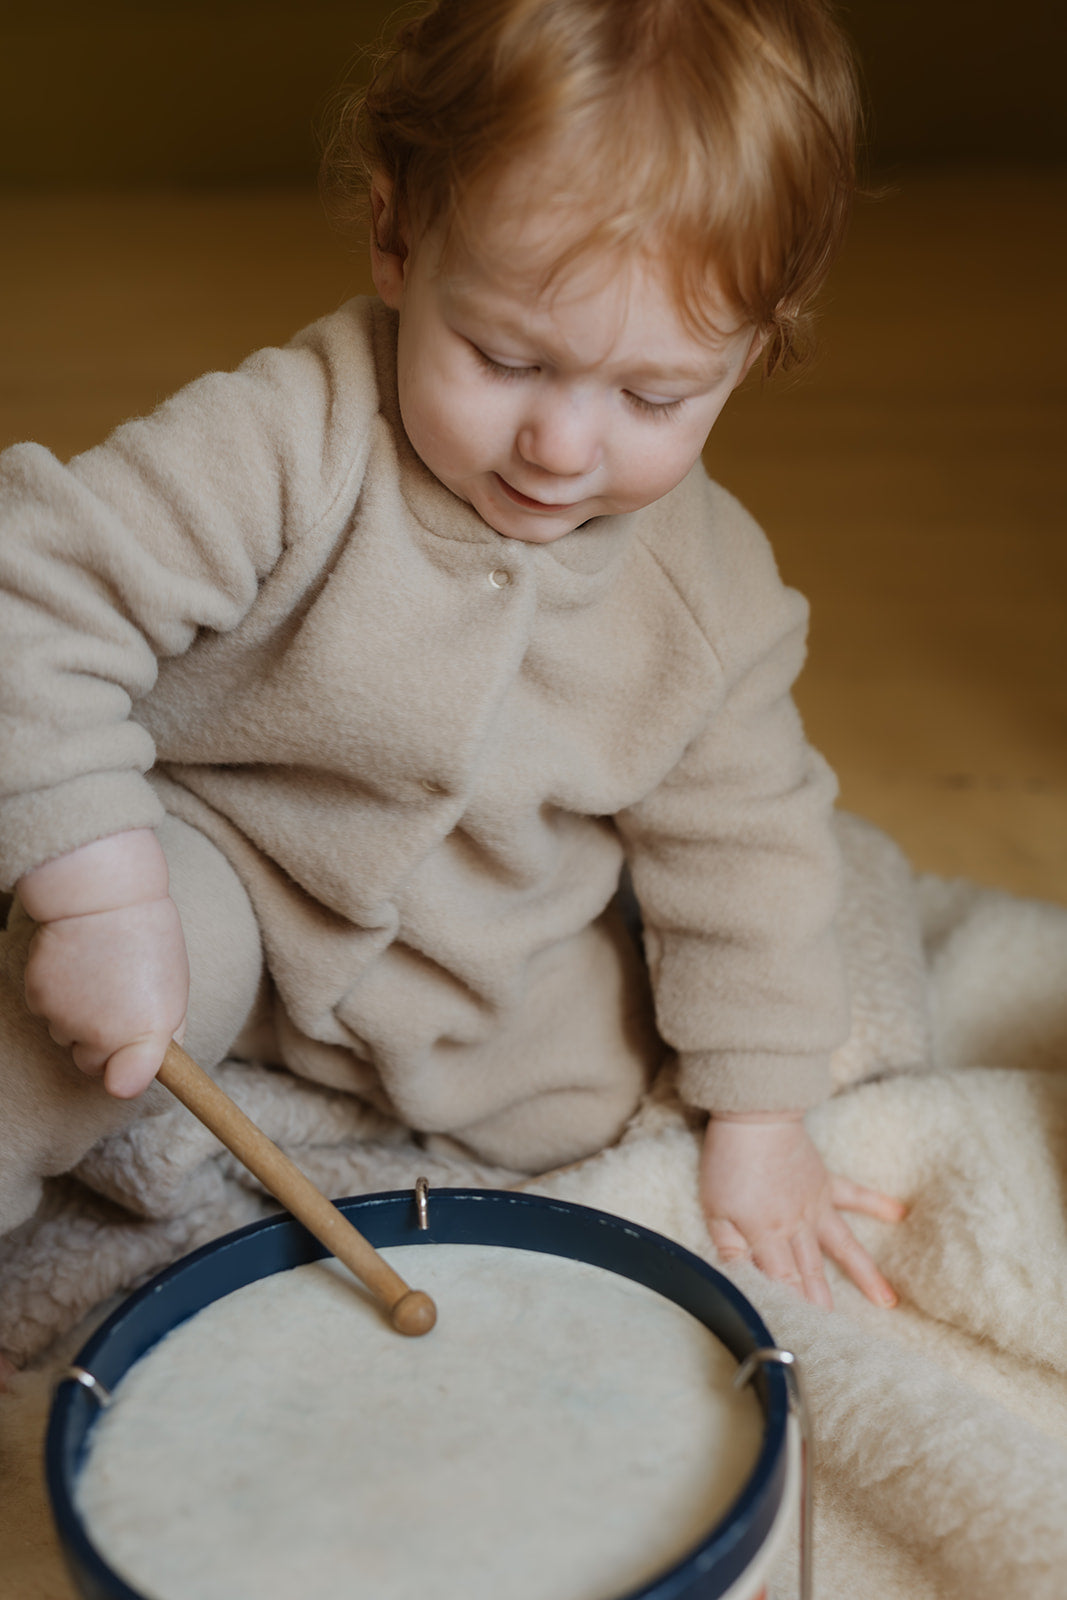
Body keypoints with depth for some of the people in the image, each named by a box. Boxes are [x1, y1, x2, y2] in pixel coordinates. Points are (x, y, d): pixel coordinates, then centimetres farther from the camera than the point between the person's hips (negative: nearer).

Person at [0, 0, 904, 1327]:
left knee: (587, 1106, -4)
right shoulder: (290, 446, -28)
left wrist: (759, 1120, 0)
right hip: (206, 864, -5)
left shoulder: (712, 586, -12)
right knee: (184, 946, -33)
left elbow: (740, 842, -2)